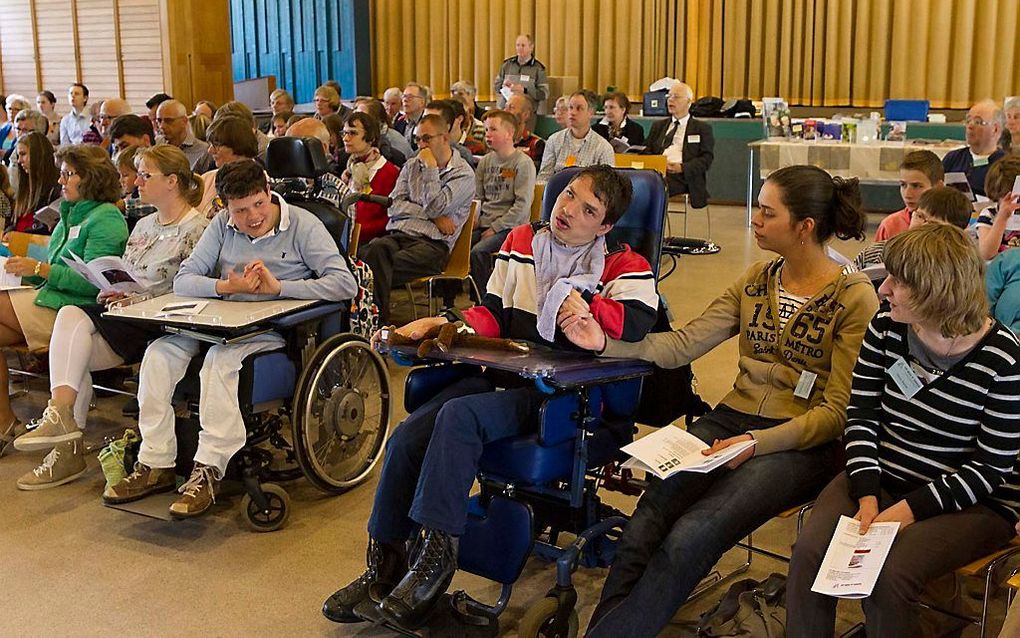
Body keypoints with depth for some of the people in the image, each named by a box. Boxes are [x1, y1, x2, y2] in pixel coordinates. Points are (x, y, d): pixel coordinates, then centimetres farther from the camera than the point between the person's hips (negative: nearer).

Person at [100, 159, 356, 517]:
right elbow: (183, 280, 4)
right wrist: (226, 286, -17)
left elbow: (345, 284, -15)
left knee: (220, 359, -33)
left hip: (275, 328, -5)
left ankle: (208, 472, -29)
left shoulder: (302, 225, -4)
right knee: (159, 353, -17)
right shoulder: (222, 226, 9)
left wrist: (278, 287, -19)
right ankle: (156, 465, -11)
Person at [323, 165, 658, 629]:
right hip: (505, 374, 6)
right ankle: (384, 563, 1)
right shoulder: (520, 243, 15)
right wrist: (441, 324, 0)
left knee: (458, 415, -32)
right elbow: (494, 314, 15)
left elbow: (639, 320, -18)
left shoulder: (622, 264, 0)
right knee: (406, 438, -12)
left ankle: (437, 552, -23)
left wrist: (588, 310, -29)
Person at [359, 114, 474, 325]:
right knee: (375, 249, -33)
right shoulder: (411, 166, 24)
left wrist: (431, 167, -3)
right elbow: (394, 206, 10)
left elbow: (435, 207, -9)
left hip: (432, 243, -5)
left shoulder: (464, 174, 6)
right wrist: (433, 216, -2)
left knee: (378, 267, -32)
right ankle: (377, 321, -34)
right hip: (397, 234, 5)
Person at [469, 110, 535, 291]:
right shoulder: (486, 161, 13)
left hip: (510, 227, -6)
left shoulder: (523, 163, -7)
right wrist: (475, 220, -2)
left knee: (478, 252, -29)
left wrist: (495, 228, -14)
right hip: (483, 224, 6)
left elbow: (522, 205, -13)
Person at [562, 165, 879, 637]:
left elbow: (838, 411, -9)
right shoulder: (756, 280, 13)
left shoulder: (855, 299, -5)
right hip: (732, 421, 5)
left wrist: (758, 442, -22)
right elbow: (684, 344, 8)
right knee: (645, 523, -21)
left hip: (803, 443, -5)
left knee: (689, 538, -27)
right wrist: (607, 343, -6)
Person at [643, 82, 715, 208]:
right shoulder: (658, 126, 30)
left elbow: (707, 158, 4)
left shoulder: (702, 128, 16)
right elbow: (647, 151, 19)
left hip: (682, 176, -3)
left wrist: (682, 168, -14)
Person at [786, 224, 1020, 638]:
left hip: (970, 503, -4)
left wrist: (910, 509, -20)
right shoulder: (886, 328, -2)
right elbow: (861, 417, 0)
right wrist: (868, 494, -14)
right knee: (809, 553, -21)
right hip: (882, 477, 4)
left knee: (887, 577, -28)